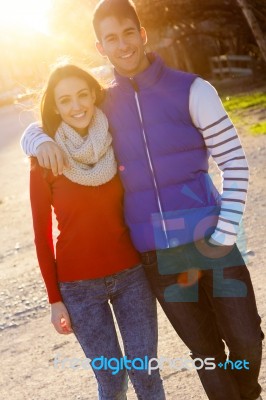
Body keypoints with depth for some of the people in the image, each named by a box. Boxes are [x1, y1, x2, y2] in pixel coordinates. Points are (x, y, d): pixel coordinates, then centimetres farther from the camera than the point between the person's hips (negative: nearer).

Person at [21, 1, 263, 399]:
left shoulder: (191, 90, -3)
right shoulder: (102, 105, 5)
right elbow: (32, 131, 14)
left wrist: (225, 235, -10)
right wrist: (43, 142, -11)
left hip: (207, 240, -1)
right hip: (155, 255, 2)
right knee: (206, 351, 10)